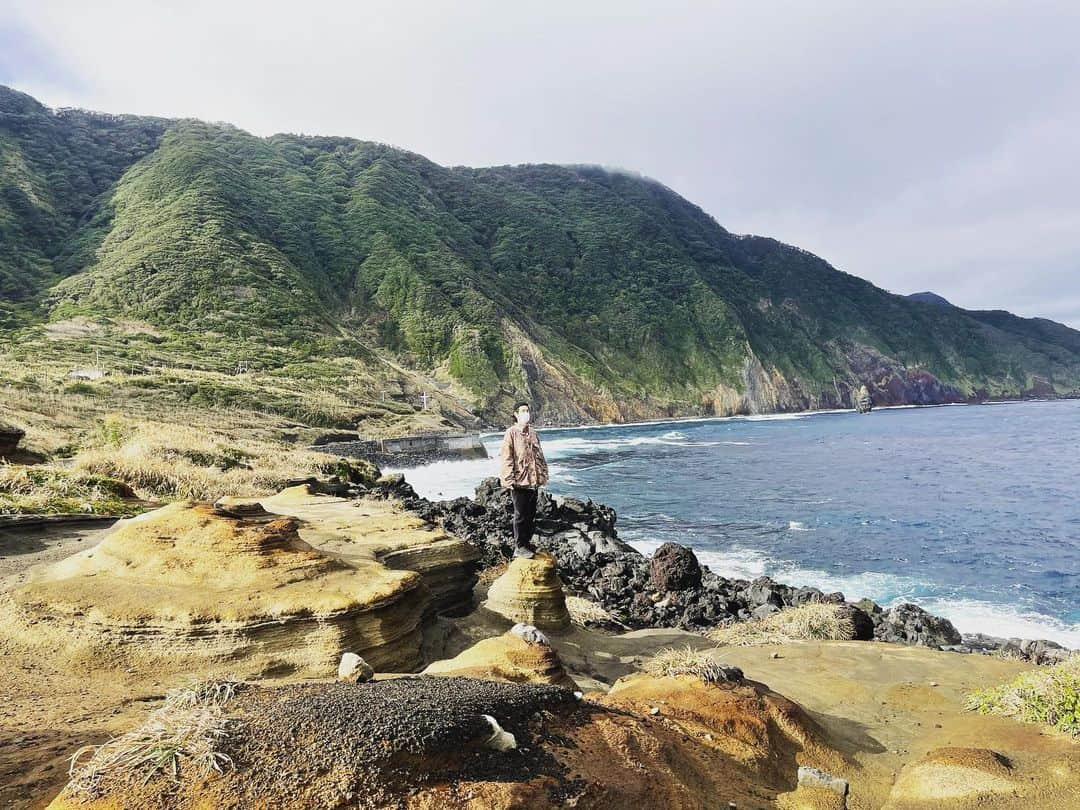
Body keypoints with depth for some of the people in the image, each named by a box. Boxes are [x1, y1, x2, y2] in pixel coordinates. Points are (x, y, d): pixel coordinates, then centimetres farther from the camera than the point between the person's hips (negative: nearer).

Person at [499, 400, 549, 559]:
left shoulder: (533, 433, 11)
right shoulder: (511, 433, -8)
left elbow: (540, 456, 18)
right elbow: (506, 459, -12)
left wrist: (543, 474, 14)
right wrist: (509, 480, -17)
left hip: (534, 481, 6)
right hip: (519, 481, -6)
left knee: (531, 514, 14)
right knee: (520, 515, 1)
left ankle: (527, 542, 27)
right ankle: (519, 547, 10)